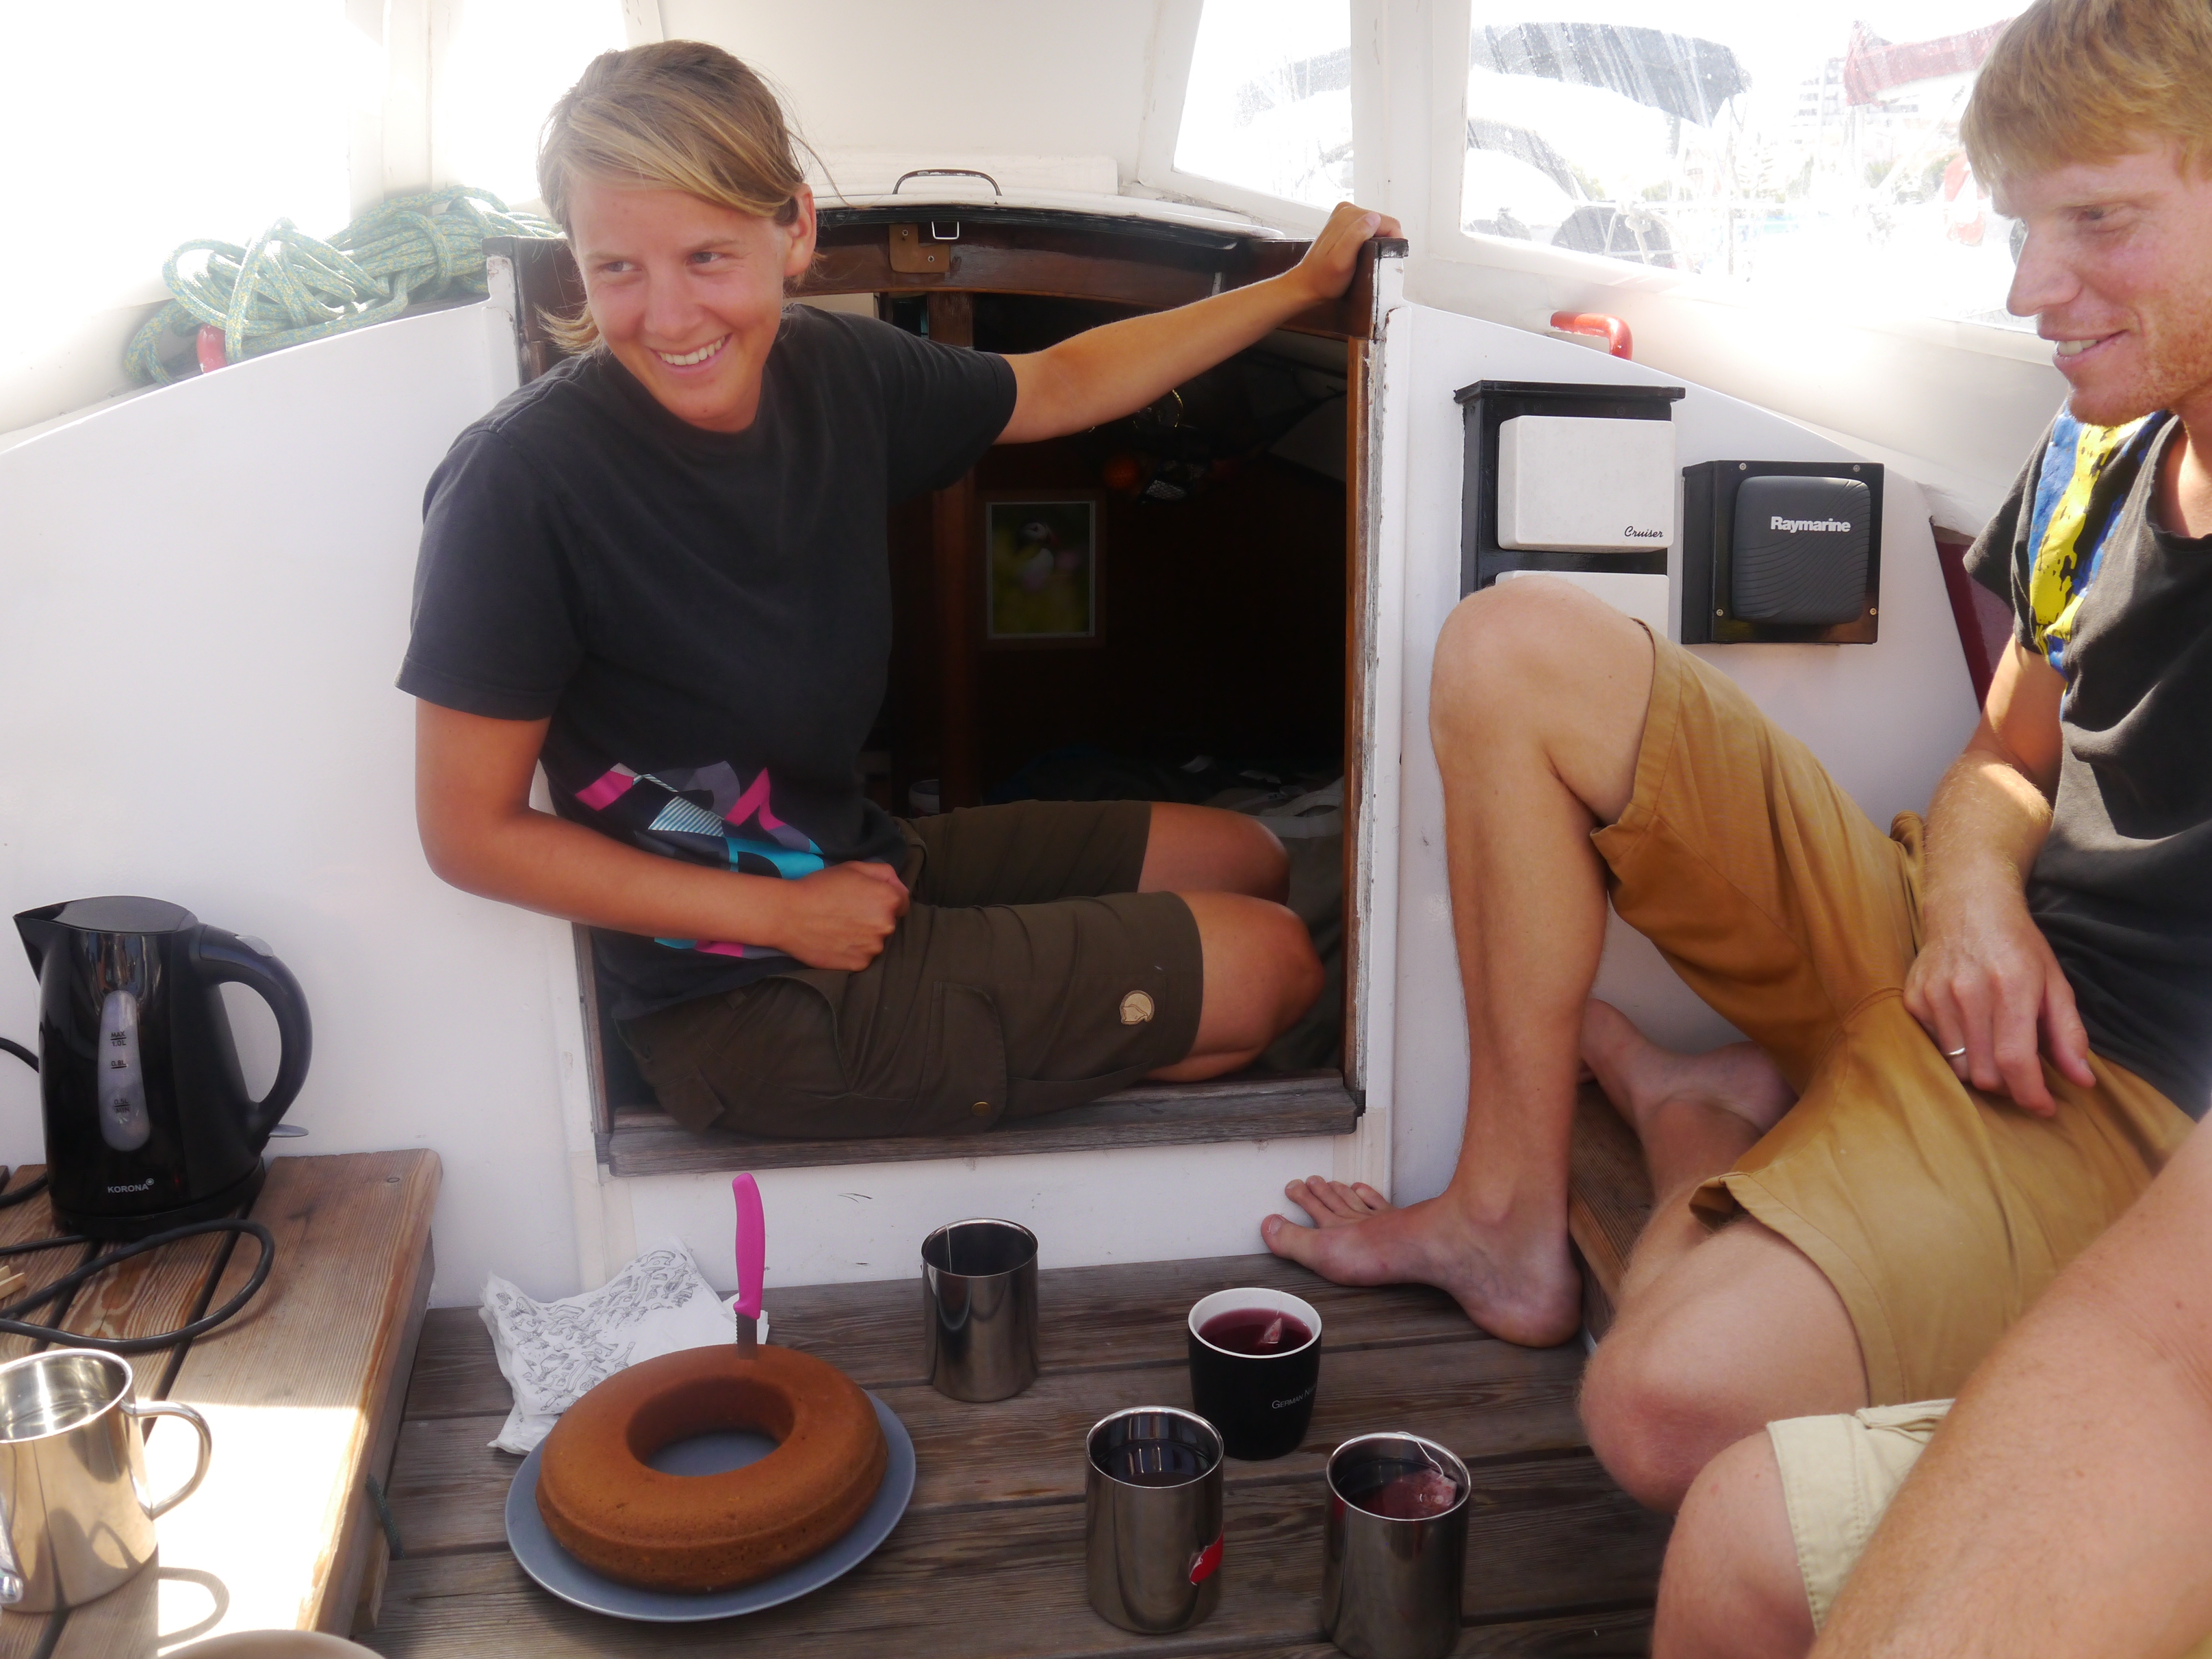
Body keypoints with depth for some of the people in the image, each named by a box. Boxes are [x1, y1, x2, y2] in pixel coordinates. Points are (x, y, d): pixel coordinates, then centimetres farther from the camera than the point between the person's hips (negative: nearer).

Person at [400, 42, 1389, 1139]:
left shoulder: (838, 372, -5)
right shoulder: (521, 482, -22)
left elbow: (1063, 386, 14)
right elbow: (469, 833, -17)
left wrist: (1300, 286, 18)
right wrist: (782, 913, -18)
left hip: (855, 866, 7)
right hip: (747, 1002, -7)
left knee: (1247, 861, 18)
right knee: (1272, 963, -4)